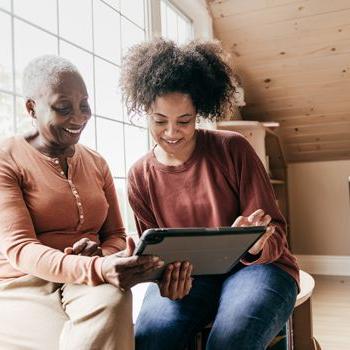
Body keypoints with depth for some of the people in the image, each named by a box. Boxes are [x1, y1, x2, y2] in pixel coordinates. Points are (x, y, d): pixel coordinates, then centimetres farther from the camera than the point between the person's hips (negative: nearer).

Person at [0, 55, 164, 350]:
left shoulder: (97, 164, 12)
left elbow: (116, 235, 13)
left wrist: (100, 254, -14)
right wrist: (97, 269, -32)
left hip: (89, 283, 4)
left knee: (113, 300, -31)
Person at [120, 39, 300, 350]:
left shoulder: (233, 149, -8)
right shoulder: (140, 176, 1)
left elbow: (276, 232, -7)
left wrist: (256, 245, -32)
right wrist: (168, 276, -20)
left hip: (257, 266, -1)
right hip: (188, 277, 2)